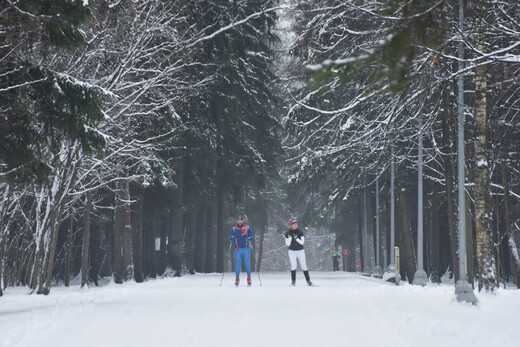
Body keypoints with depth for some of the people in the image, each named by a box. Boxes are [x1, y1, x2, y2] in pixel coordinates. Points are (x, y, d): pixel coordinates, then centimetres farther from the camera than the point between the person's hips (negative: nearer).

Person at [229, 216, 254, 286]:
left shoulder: (247, 228, 4)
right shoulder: (234, 229, 5)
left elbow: (252, 236, 2)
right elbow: (230, 238, 0)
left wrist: (251, 237, -21)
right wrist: (231, 238, -23)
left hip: (246, 248, 0)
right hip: (238, 249, 0)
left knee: (247, 263, -3)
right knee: (238, 263, -3)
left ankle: (249, 278, 5)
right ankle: (237, 278, 3)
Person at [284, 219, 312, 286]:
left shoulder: (300, 232, 2)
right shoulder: (288, 234, 2)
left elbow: (302, 242, -7)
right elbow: (287, 244, -4)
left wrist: (296, 238, -20)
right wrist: (289, 237, -18)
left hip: (300, 251, 0)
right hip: (292, 251, 0)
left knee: (303, 265, -2)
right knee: (293, 265, -13)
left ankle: (308, 280, 3)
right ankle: (293, 280, -6)